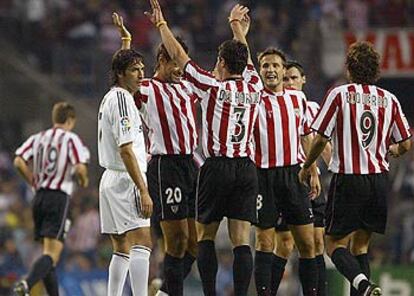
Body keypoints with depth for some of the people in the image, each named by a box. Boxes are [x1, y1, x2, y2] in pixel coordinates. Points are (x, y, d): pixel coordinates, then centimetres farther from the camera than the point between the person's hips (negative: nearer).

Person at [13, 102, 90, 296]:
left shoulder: (38, 138, 12)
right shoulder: (71, 139, -3)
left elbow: (19, 162, 1)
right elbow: (80, 168, -15)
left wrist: (34, 183, 13)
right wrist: (83, 181, 7)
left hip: (39, 198, 6)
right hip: (59, 198, -6)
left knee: (48, 250, 17)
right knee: (52, 253, -13)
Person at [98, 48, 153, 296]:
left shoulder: (110, 98, 16)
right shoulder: (122, 99, -14)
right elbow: (125, 150, -20)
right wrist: (143, 191, -22)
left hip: (111, 179, 11)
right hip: (125, 181, -11)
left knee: (122, 249, 12)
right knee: (142, 243, -16)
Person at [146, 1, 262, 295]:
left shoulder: (214, 87, -7)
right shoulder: (253, 88, 5)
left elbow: (179, 55, 2)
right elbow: (245, 56, 25)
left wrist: (162, 24, 15)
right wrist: (236, 24, 42)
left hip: (217, 168, -3)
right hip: (246, 169, 3)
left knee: (205, 236, 8)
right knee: (241, 241, -1)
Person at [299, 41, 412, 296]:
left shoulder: (339, 94, -5)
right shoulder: (389, 99, 6)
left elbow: (321, 139, -7)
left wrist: (306, 168, 9)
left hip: (347, 178, -4)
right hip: (378, 179, 4)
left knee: (335, 244, 1)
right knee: (361, 245, 15)